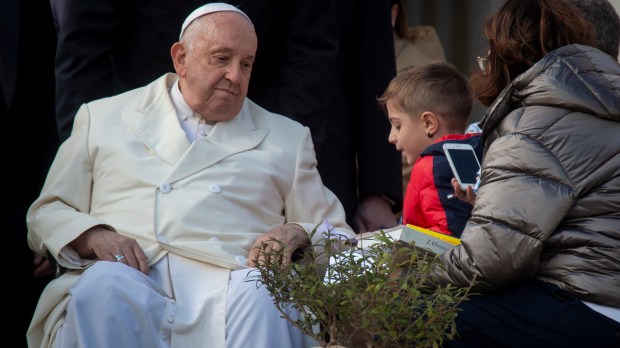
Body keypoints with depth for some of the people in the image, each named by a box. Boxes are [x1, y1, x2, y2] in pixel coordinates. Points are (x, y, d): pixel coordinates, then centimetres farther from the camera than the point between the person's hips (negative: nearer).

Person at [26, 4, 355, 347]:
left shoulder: (287, 138, 26)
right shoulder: (102, 118, 23)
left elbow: (339, 238, 23)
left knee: (262, 297, -36)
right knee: (106, 286, -36)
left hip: (229, 287, 0)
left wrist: (297, 235, -2)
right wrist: (93, 237, -4)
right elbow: (47, 213, 20)